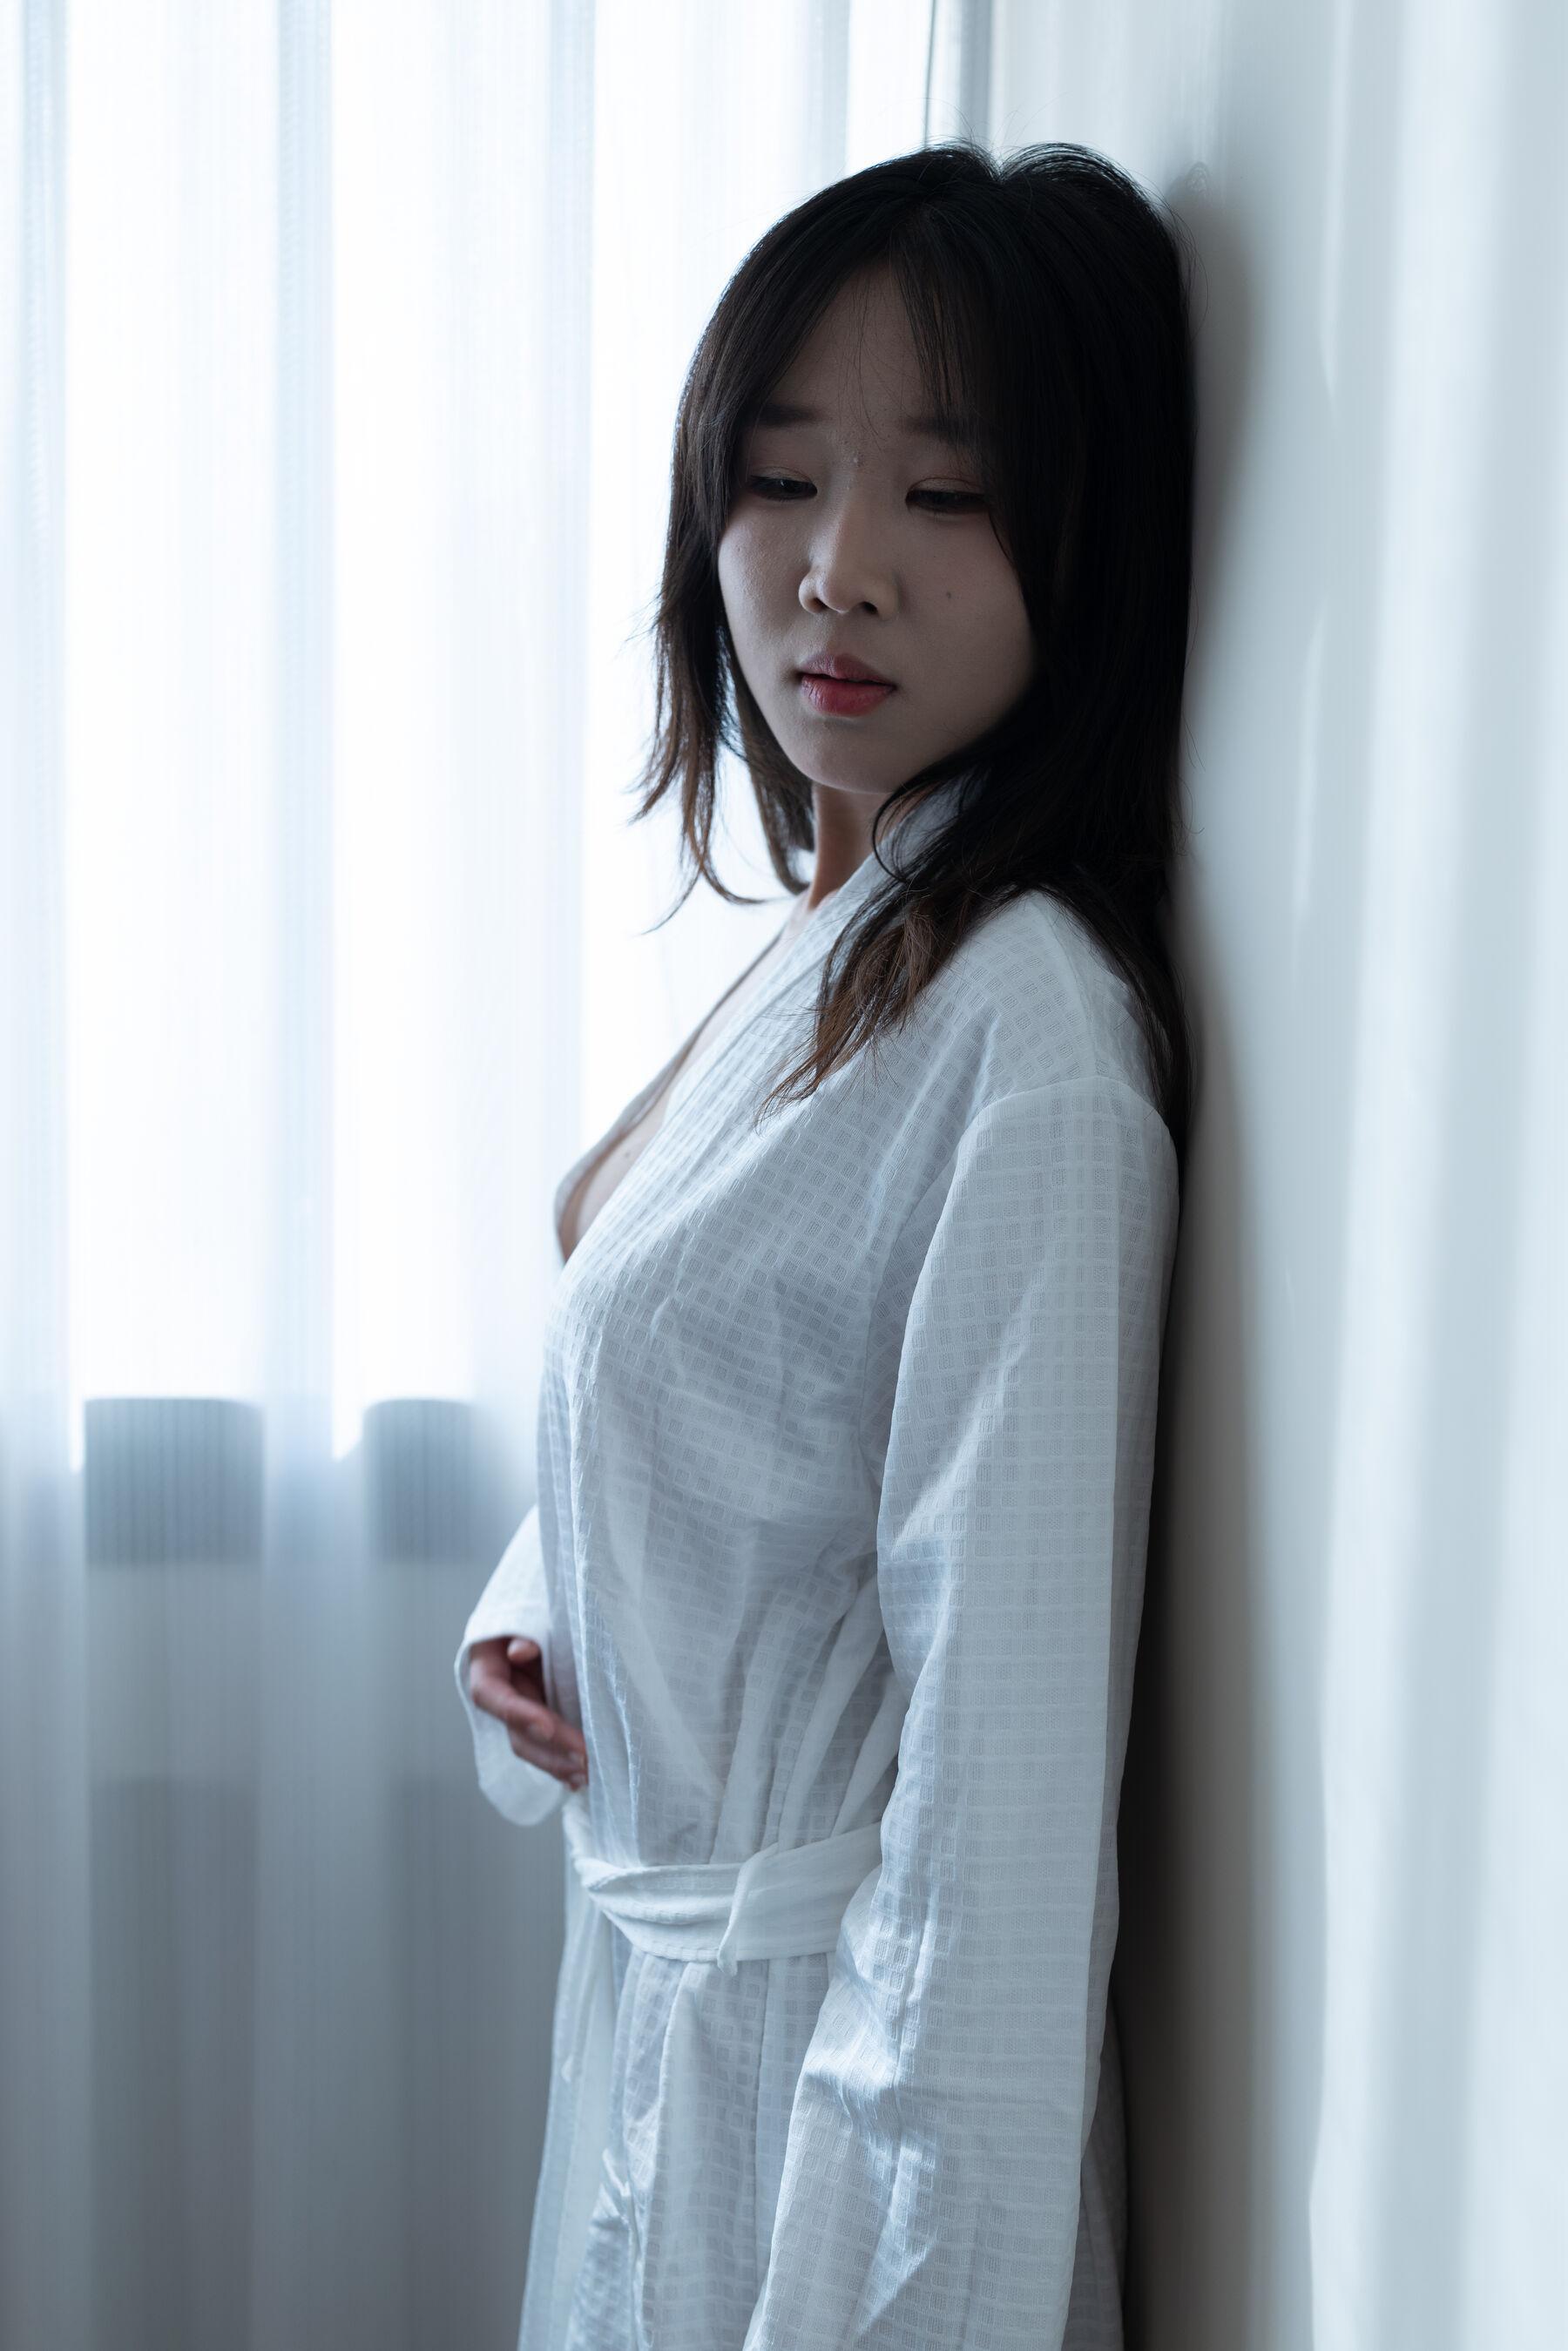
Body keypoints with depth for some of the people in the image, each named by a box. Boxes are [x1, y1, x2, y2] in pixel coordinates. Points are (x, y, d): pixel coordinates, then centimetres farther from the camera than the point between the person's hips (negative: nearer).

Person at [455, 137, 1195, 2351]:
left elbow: (1011, 1735, -25)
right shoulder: (823, 951, 4)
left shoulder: (1025, 1029, -24)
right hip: (665, 1962, 8)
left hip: (824, 2036, -8)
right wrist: (522, 1614, 1)